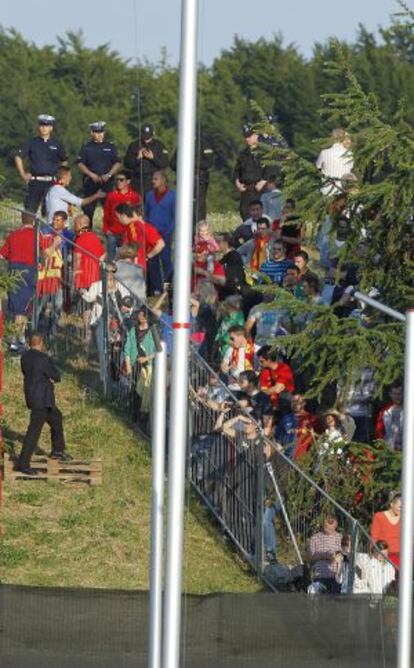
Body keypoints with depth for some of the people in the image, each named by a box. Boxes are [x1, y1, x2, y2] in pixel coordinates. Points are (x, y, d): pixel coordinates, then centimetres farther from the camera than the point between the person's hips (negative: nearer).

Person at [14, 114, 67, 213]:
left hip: (51, 182, 0)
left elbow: (64, 161, 20)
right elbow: (18, 157, 9)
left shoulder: (56, 144, 8)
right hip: (35, 182, 0)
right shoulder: (32, 143, 5)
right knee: (30, 211, -1)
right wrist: (23, 174, 2)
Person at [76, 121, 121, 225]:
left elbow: (117, 163, 6)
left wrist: (109, 175, -10)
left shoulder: (110, 146, 9)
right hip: (91, 182, 0)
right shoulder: (86, 147, 7)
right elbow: (80, 164, 2)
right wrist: (92, 175, -11)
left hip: (107, 181, 0)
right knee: (88, 209, -1)